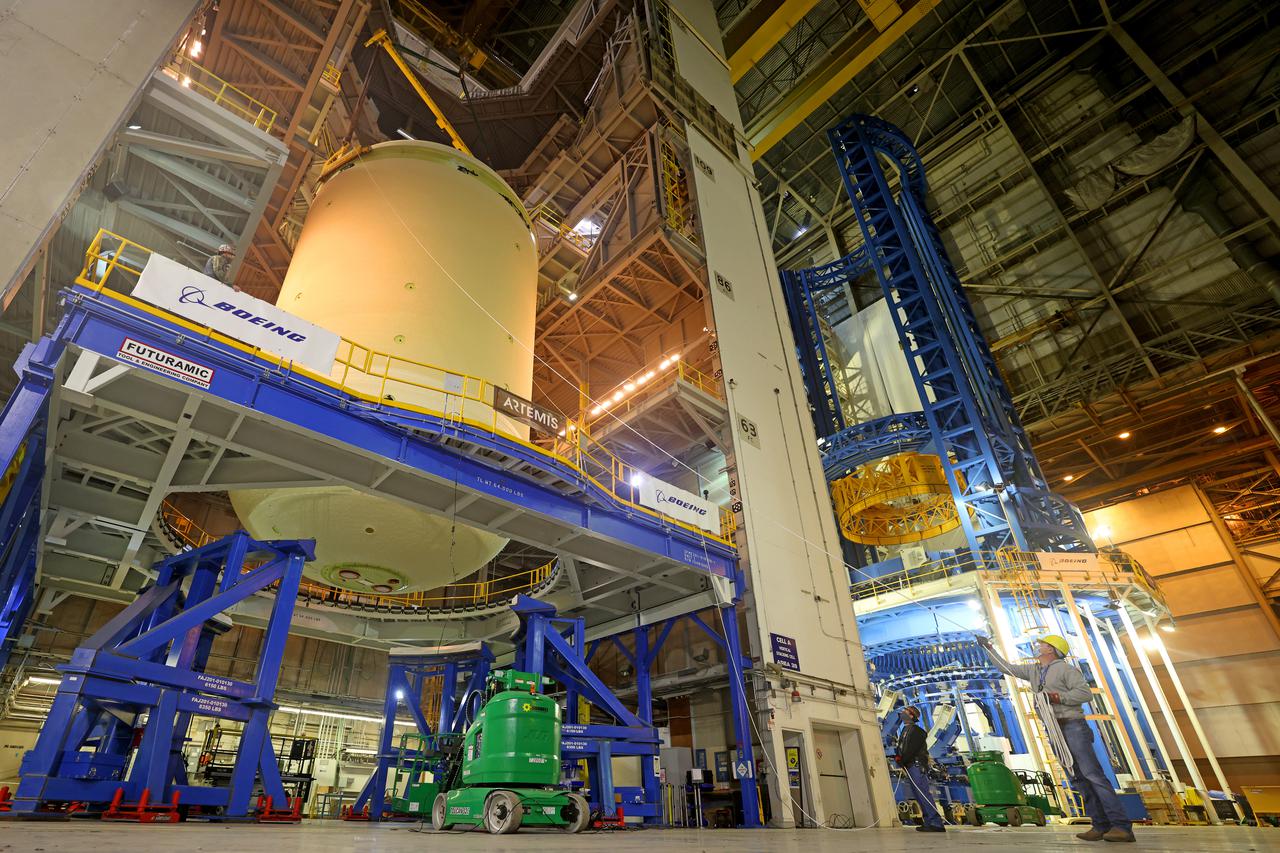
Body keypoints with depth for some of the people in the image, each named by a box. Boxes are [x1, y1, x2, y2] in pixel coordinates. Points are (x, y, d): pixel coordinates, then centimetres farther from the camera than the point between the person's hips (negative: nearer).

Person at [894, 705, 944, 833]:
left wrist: (902, 760, -12)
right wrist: (898, 756, 4)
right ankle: (929, 822, 8)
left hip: (916, 765, -10)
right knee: (919, 796, 7)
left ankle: (936, 824, -17)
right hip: (911, 766, 10)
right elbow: (901, 748, 21)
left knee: (924, 795, -14)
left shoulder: (915, 730, -7)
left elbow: (911, 749, -16)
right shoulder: (906, 730, 23)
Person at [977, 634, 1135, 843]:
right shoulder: (1032, 670, 17)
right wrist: (988, 648, 21)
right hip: (1054, 730, 7)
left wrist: (1057, 697, -17)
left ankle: (1122, 826, -11)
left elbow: (1085, 692, -11)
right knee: (1078, 779, 5)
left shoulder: (1064, 669, -3)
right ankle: (1101, 826, 6)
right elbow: (1006, 667, 22)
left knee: (1093, 774, -13)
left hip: (1072, 726, -7)